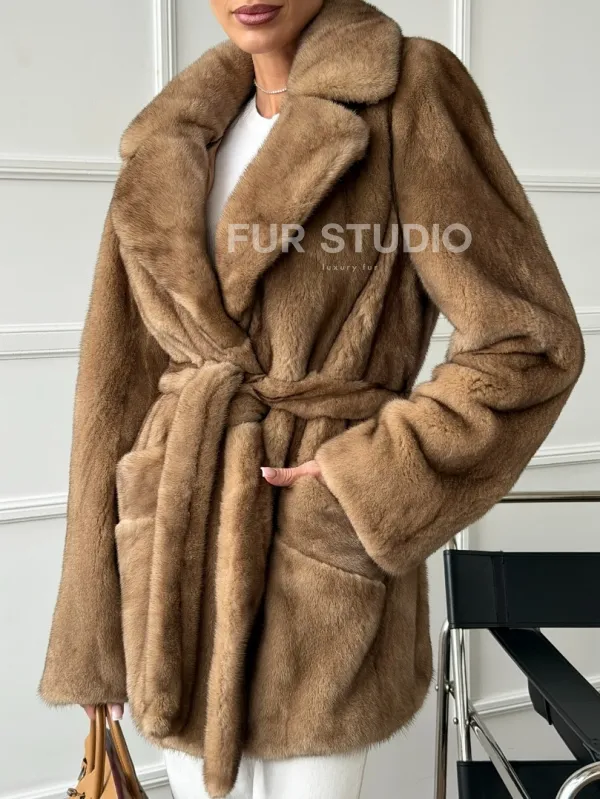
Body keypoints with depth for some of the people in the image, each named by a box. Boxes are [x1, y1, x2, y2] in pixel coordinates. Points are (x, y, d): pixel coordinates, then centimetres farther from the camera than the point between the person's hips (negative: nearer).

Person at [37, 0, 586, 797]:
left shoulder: (408, 92, -7)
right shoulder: (173, 141, 8)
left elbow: (530, 340, -8)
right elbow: (124, 387, 7)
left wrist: (369, 487, -15)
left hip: (322, 561, -5)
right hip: (174, 553, 5)